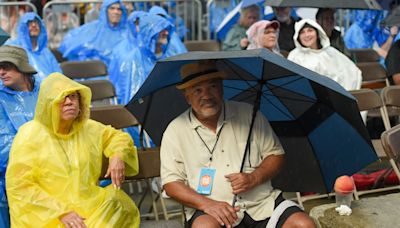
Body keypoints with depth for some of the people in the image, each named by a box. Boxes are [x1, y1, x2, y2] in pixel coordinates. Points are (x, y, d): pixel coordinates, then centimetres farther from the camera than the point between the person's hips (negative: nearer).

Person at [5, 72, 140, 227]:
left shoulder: (88, 128, 9)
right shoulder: (29, 136, -5)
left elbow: (117, 136, 28)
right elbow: (18, 186, -10)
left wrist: (117, 156, 4)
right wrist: (61, 211, -17)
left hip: (89, 208, 5)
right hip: (47, 215, -5)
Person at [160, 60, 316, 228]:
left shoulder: (248, 114, 9)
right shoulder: (176, 130, 3)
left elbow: (276, 154, 12)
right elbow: (170, 182, 0)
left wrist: (254, 178, -9)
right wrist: (207, 204, -16)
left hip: (262, 202, 2)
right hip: (210, 209, -2)